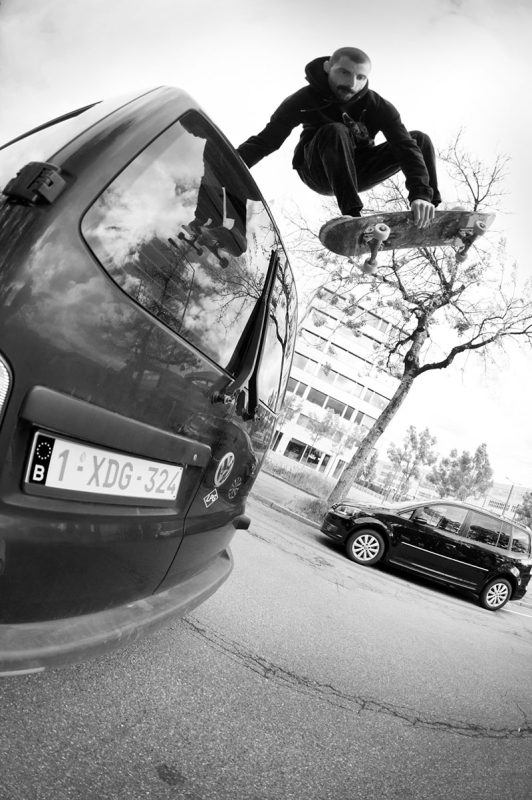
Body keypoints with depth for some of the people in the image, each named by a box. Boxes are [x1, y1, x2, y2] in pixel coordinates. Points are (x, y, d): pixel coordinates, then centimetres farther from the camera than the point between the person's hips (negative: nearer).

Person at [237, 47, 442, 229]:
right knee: (335, 131, -34)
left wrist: (420, 193, -40)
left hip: (357, 172, 3)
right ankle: (351, 214, -41)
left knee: (420, 139, -9)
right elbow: (266, 139, -18)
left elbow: (404, 146, -23)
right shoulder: (305, 99, -17)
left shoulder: (378, 106, -14)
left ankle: (430, 218, -13)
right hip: (318, 175, -3)